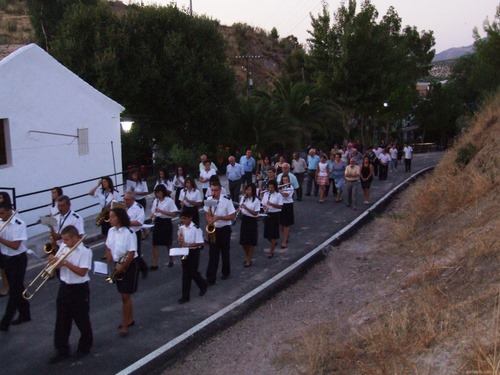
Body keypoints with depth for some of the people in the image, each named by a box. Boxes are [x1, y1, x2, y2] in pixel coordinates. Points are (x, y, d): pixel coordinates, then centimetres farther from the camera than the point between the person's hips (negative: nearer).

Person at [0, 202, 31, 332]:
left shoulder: (19, 224, -19)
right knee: (17, 288, 17)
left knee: (14, 291, -1)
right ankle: (25, 314, 31)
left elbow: (15, 245, -24)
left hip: (18, 260, -8)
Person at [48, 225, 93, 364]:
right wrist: (54, 260, -13)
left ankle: (85, 346, 30)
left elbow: (82, 272, -23)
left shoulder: (85, 251, -17)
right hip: (64, 287, 6)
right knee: (61, 321, 9)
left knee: (82, 320, 10)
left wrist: (67, 263, -26)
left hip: (79, 289, -6)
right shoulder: (63, 248, 2)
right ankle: (62, 350, 21)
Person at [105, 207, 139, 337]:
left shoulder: (129, 233, -20)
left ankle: (125, 325, 8)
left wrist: (122, 268, -15)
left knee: (125, 296, -1)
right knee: (124, 295, 17)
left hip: (129, 266, -7)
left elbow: (131, 254, -20)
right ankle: (130, 319, 33)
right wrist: (110, 264, -2)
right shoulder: (111, 231, 1)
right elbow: (108, 248, 10)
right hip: (117, 265, 7)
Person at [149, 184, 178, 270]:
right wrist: (153, 215, -10)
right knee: (155, 244, 0)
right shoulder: (155, 201, 6)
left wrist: (161, 211, -22)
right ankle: (154, 264, 4)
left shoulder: (169, 201, -10)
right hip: (157, 223, 4)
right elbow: (153, 212, 14)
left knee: (168, 243, 12)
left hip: (166, 223, -4)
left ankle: (171, 260, 33)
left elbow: (173, 214, -15)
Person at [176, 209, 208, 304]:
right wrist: (179, 240, -9)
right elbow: (179, 239, 15)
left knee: (193, 272, 1)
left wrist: (188, 245, -24)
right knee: (185, 274, 6)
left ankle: (203, 285, 31)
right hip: (184, 252, 6)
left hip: (193, 252, -6)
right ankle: (185, 296, 10)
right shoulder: (181, 228, 4)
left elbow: (200, 243, -18)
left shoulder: (196, 228, -16)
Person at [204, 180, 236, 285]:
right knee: (213, 253, 2)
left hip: (224, 230, -3)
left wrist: (218, 217, -23)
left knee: (225, 252, 13)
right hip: (212, 229, 3)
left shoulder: (226, 200, -15)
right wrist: (209, 220, -9)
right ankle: (210, 277, 1)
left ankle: (226, 272, 33)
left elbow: (232, 216, -12)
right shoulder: (208, 199, -1)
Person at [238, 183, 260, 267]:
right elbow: (241, 210, 11)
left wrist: (246, 208, -25)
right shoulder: (243, 198, 4)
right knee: (243, 241, 11)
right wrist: (239, 210, -12)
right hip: (244, 220, 5)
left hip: (252, 221, -5)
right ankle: (247, 257, 34)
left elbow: (255, 213, -16)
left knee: (251, 242, 4)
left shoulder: (256, 201, -12)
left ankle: (249, 260, 16)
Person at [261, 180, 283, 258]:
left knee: (273, 233, 0)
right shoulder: (266, 194, 6)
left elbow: (280, 206, -12)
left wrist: (271, 204, -24)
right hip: (267, 214, 5)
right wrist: (264, 207, -13)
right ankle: (274, 243, 37)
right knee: (267, 232, 7)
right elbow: (263, 204, 10)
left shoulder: (278, 195, -8)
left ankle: (271, 251, 9)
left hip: (275, 215, -5)